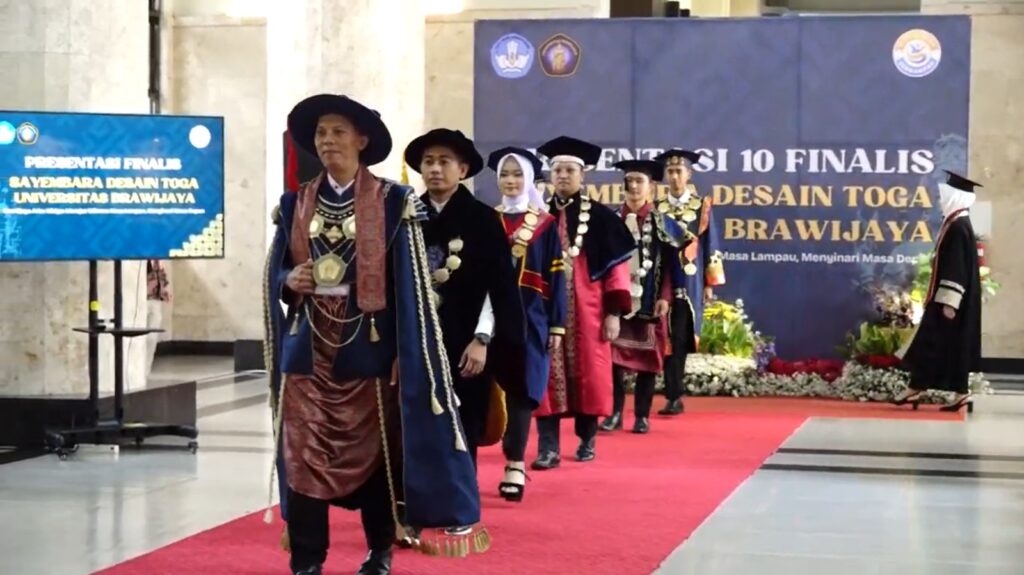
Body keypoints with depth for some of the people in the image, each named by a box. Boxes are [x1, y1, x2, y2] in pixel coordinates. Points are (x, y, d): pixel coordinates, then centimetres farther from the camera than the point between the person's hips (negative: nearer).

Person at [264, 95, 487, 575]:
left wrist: (406, 353, -9)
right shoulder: (295, 205, 9)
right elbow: (274, 274, 15)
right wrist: (291, 281, -9)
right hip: (308, 348, 3)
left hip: (367, 348, -3)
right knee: (303, 457, -2)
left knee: (373, 453, 5)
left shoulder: (392, 202, -1)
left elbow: (409, 282, -4)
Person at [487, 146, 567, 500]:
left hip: (530, 317, -2)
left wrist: (557, 325, -3)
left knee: (522, 387, -4)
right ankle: (515, 463, 9)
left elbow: (556, 278, 2)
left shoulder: (546, 225, 3)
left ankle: (515, 466, -2)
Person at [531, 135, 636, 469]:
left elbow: (617, 266, -1)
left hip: (587, 308, -2)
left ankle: (587, 440, 19)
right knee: (548, 374, -4)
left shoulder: (600, 217, 0)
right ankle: (548, 447, -5)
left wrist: (614, 312, -7)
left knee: (587, 373, 4)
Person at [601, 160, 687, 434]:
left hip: (648, 300, -1)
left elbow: (670, 264, -1)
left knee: (647, 356, 2)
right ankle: (615, 412, 7)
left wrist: (664, 297, -9)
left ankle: (642, 415, 8)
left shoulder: (663, 223, 1)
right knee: (613, 354, -1)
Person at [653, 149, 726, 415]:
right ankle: (675, 396, 4)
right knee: (668, 339, -1)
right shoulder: (657, 208, 8)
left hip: (689, 282, -2)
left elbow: (710, 245, 4)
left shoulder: (703, 206, 4)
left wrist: (709, 283, 0)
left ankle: (674, 396, -2)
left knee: (680, 338, -5)